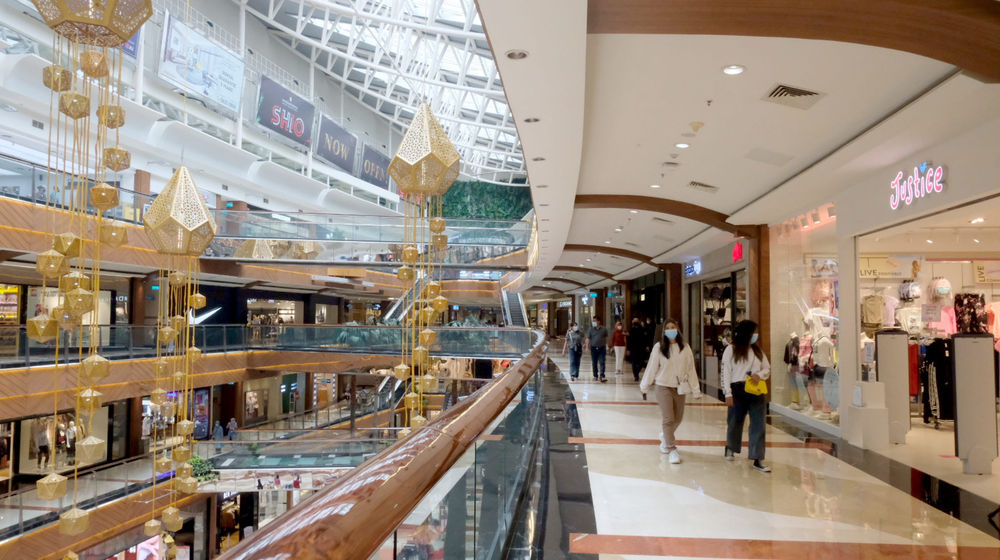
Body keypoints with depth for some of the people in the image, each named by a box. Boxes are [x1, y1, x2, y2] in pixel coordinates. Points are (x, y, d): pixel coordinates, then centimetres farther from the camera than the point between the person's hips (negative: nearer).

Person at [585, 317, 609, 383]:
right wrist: (587, 347, -4)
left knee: (602, 362, -9)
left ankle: (602, 376, -14)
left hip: (602, 348, -1)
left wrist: (606, 346, 8)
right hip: (593, 348, 1)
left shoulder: (604, 329, 4)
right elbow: (588, 339, 4)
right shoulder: (591, 330, 3)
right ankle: (595, 376, 20)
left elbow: (606, 338, 12)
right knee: (594, 363, 8)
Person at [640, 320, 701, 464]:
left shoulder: (685, 347, -1)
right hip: (664, 386, -3)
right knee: (668, 419, -7)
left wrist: (695, 390, 3)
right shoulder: (659, 347, -7)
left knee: (678, 418, 14)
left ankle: (665, 436, 42)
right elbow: (652, 367, 0)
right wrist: (644, 386, 6)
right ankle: (672, 449, 1)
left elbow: (690, 369, 3)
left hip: (680, 387, 3)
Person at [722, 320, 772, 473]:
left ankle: (757, 460, -2)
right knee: (735, 421, 10)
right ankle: (730, 448, 37)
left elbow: (767, 368, 16)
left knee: (758, 425, -3)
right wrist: (728, 394, -11)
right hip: (738, 390, -3)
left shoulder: (757, 350, 12)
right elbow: (726, 372, -5)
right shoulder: (731, 349, -2)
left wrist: (759, 375, -8)